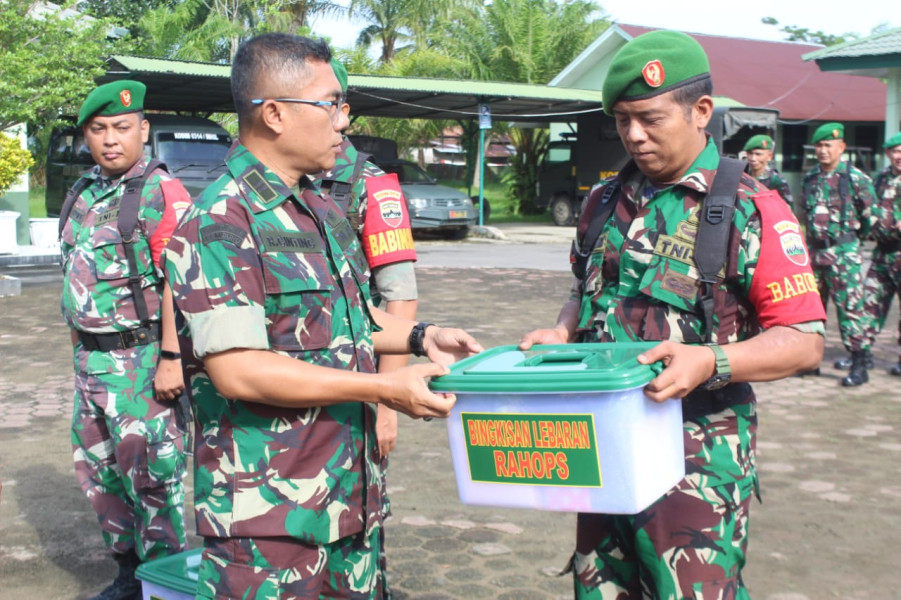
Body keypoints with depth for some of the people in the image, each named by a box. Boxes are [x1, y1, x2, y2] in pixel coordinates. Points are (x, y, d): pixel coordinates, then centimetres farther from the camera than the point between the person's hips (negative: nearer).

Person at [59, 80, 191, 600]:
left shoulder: (162, 193, -12)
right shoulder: (83, 194, 13)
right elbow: (79, 276, 17)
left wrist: (171, 359, -23)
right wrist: (82, 352, 16)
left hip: (142, 360, -8)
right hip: (91, 358, 9)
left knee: (150, 476, -2)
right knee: (98, 471, 16)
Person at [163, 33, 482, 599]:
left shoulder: (322, 208, 14)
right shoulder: (219, 224, -16)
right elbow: (235, 370, -23)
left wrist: (420, 336, 7)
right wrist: (383, 388, -21)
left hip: (352, 493, 9)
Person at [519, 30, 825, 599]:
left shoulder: (751, 210, -9)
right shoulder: (605, 203, 10)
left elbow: (805, 341, -11)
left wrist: (711, 361, -27)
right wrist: (561, 334, 3)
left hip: (698, 455, -6)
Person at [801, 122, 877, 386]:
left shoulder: (855, 178, -7)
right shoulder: (809, 178, 9)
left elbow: (872, 213, 0)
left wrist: (855, 234, 8)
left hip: (843, 253, -6)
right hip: (815, 251, 6)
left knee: (849, 308, -5)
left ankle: (860, 364, 1)